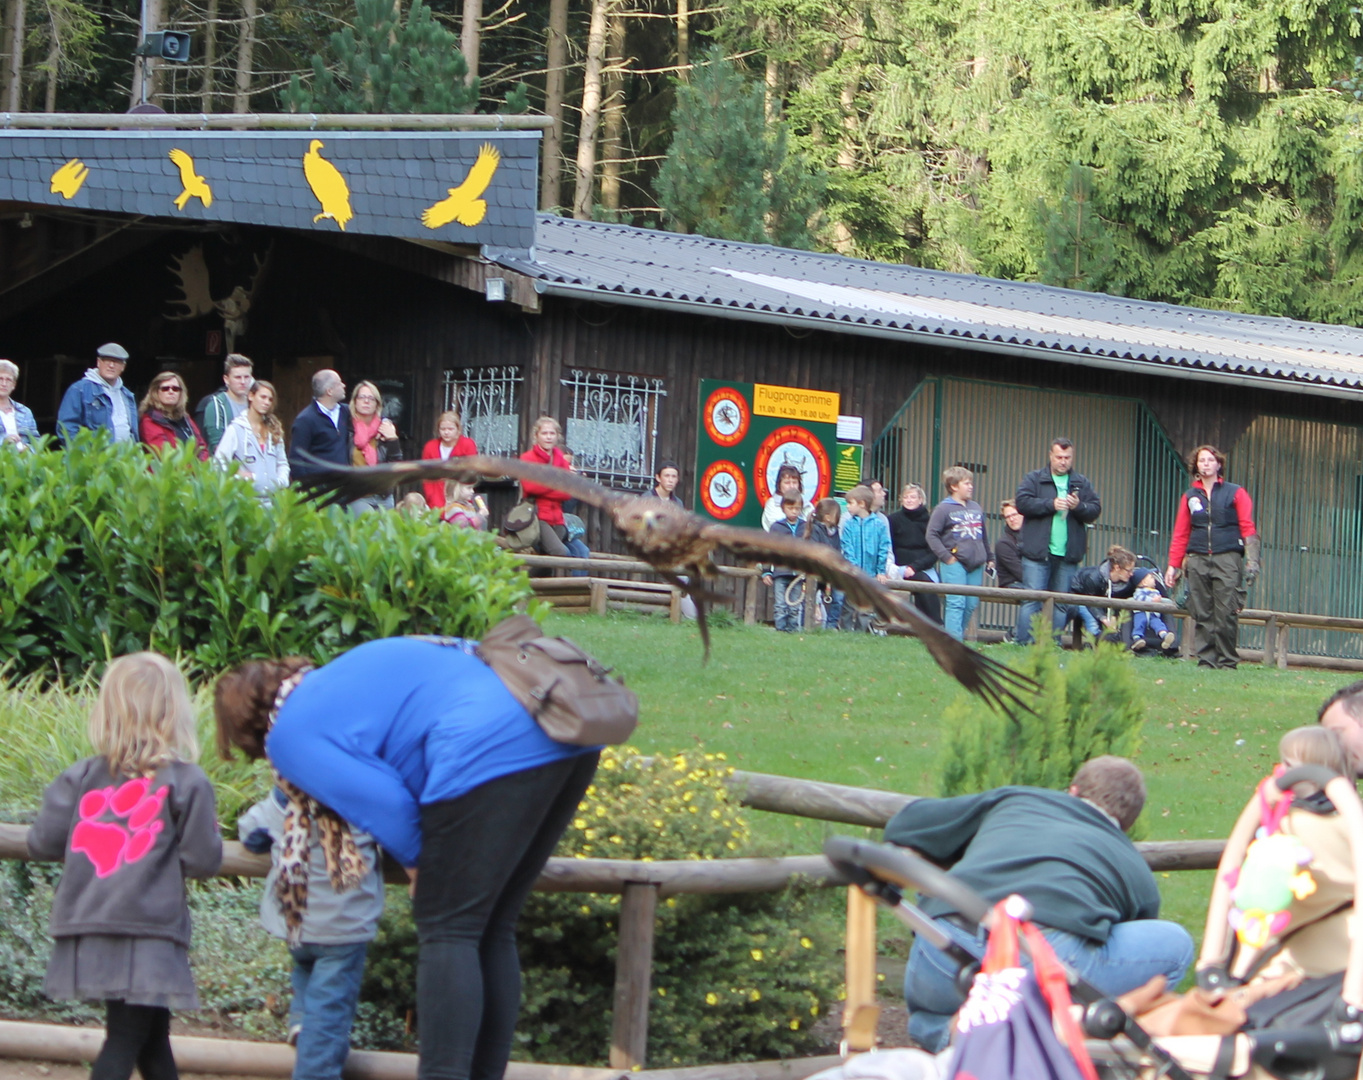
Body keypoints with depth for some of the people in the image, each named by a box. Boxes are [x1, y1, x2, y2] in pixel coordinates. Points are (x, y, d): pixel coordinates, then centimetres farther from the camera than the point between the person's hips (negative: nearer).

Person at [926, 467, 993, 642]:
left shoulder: (976, 508, 17)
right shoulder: (943, 508, -3)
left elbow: (983, 535, 25)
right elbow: (931, 535, -7)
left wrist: (989, 558, 23)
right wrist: (946, 557, -13)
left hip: (976, 564, 7)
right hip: (955, 563, -6)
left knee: (971, 604, 6)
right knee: (956, 603, -12)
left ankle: (955, 634, 18)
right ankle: (954, 642, -14)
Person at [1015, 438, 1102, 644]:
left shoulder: (1082, 483, 15)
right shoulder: (1034, 479, 6)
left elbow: (1095, 510, 8)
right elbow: (1022, 502, -8)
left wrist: (1079, 507, -12)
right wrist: (1051, 504, -15)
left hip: (1068, 556, 3)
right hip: (1038, 553, -3)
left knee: (1060, 603, 4)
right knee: (1032, 600, -7)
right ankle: (1024, 644, -7)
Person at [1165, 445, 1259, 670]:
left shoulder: (1235, 493, 8)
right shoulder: (1190, 497, 15)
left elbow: (1248, 528, 3)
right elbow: (1180, 534, 14)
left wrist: (1252, 561, -6)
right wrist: (1173, 565, 7)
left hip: (1227, 560, -3)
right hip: (1197, 561, 3)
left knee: (1226, 613, -9)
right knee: (1202, 615, -2)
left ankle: (1228, 661, -3)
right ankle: (1206, 660, 2)